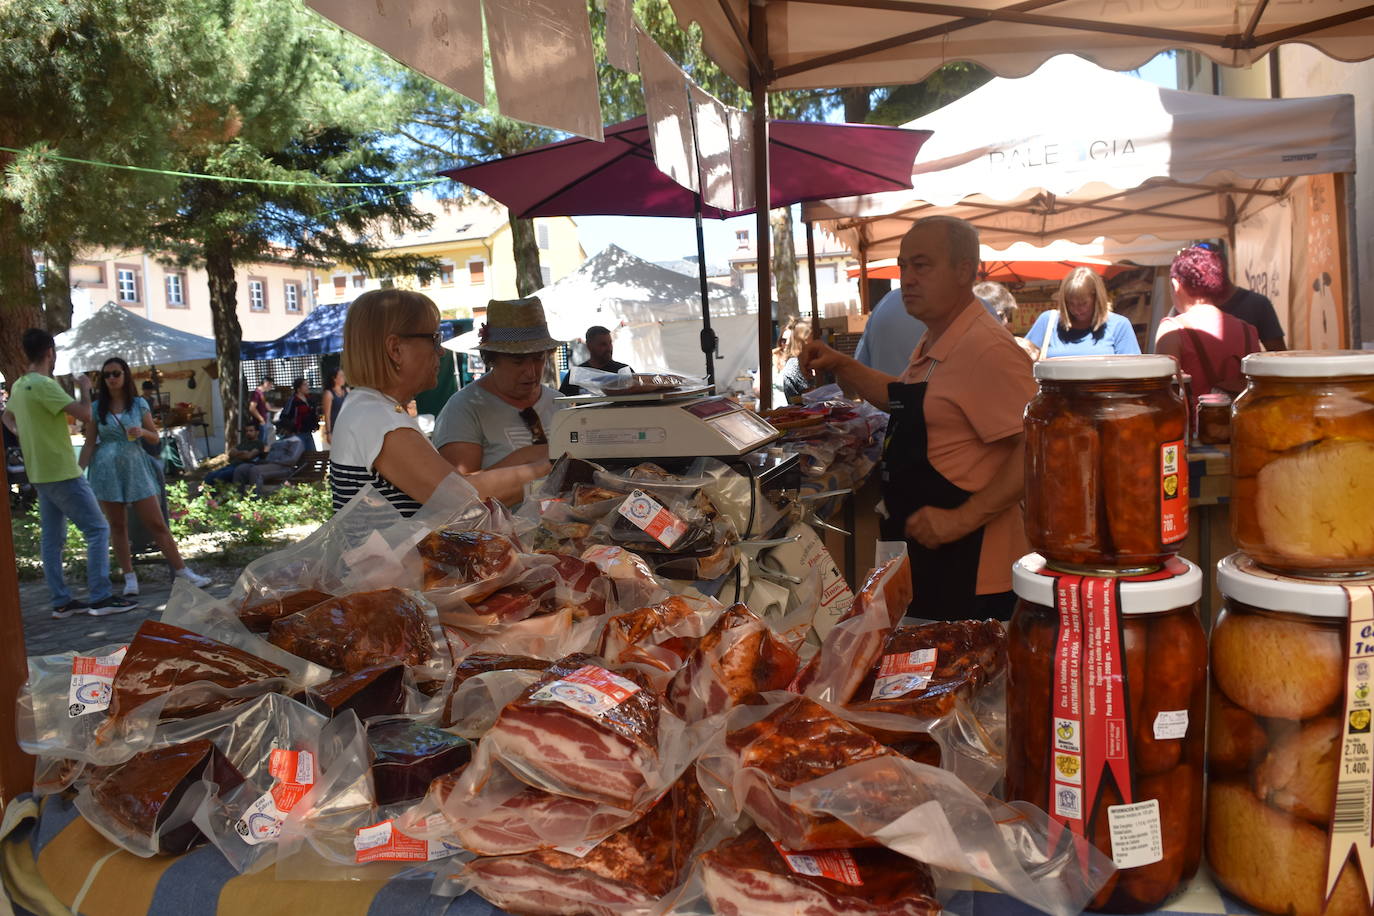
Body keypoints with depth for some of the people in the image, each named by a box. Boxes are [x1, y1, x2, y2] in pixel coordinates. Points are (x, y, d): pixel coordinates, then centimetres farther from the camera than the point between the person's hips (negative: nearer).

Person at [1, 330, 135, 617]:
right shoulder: (44, 385, -17)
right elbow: (84, 414, -23)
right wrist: (84, 388, -7)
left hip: (40, 474, 9)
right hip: (62, 472, -9)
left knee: (52, 538, 11)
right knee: (98, 530, -6)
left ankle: (60, 601, 15)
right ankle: (100, 598, -7)